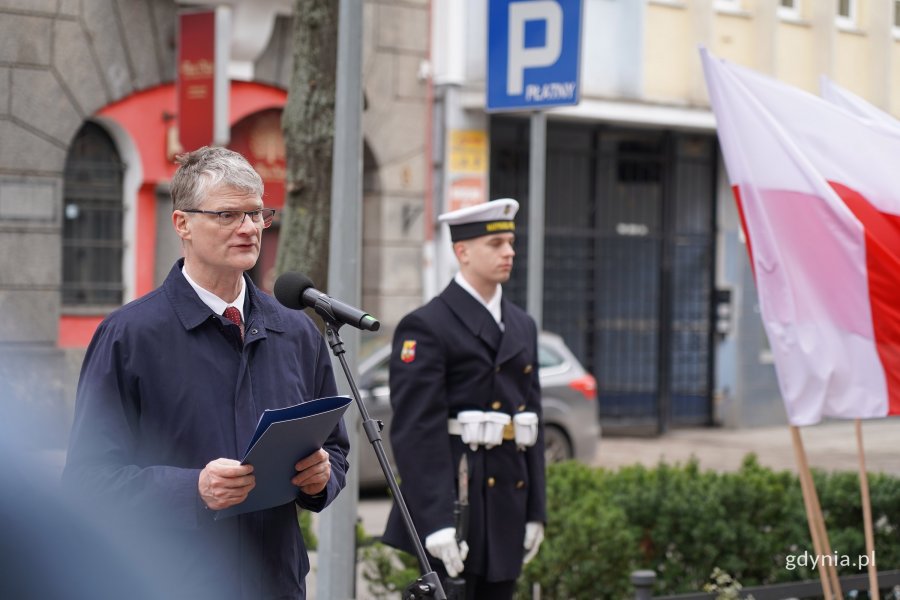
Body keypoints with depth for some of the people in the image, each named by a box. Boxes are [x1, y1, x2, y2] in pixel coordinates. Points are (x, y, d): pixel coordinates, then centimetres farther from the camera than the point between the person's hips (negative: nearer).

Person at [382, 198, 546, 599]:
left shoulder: (523, 326, 16)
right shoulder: (425, 327, -8)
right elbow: (416, 430, -15)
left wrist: (535, 512, 12)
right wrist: (436, 522, -21)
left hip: (509, 500, 7)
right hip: (454, 499, -7)